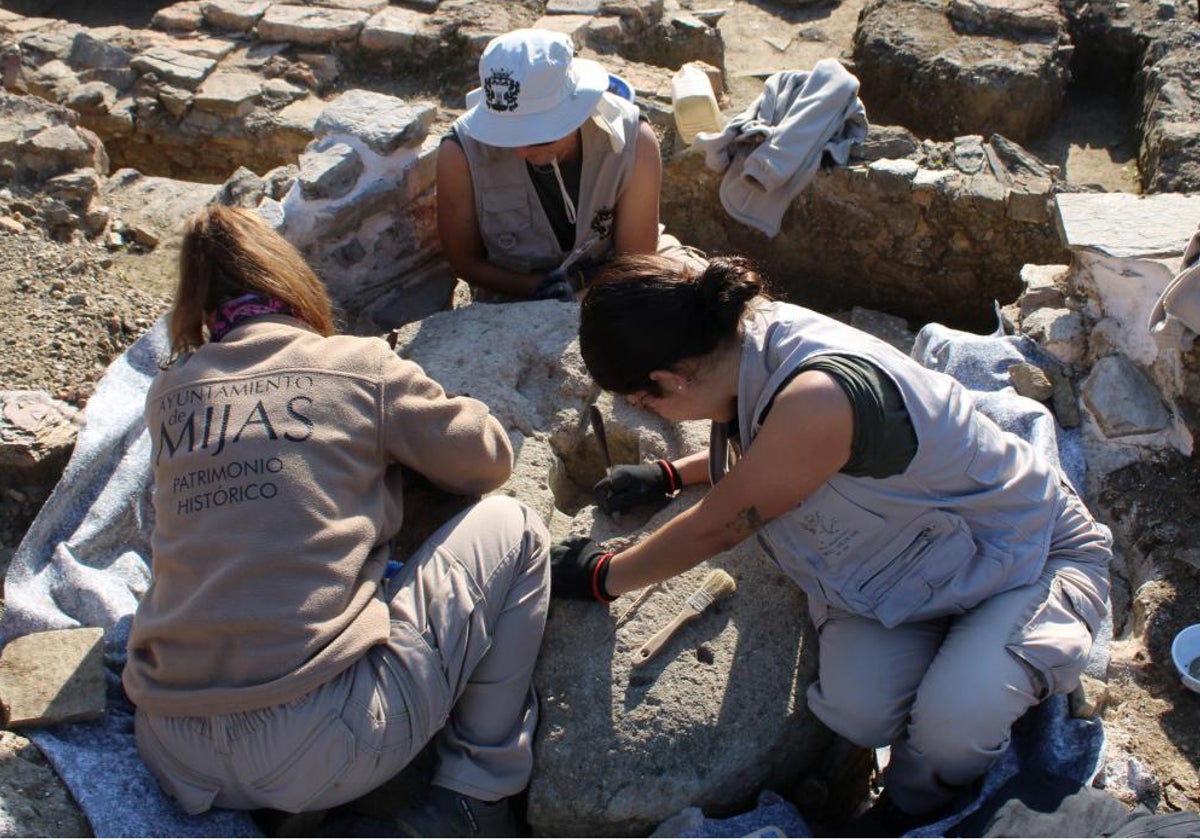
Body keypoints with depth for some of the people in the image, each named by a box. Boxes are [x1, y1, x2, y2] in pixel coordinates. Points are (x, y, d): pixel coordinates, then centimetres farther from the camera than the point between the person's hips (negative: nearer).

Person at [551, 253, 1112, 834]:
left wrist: (603, 577, -5)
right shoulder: (760, 334, -11)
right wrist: (672, 474, 14)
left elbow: (715, 528, -21)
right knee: (855, 709, -19)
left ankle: (916, 804, 4)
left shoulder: (817, 397, -37)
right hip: (910, 556, 6)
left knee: (952, 721, -30)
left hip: (1037, 552, -6)